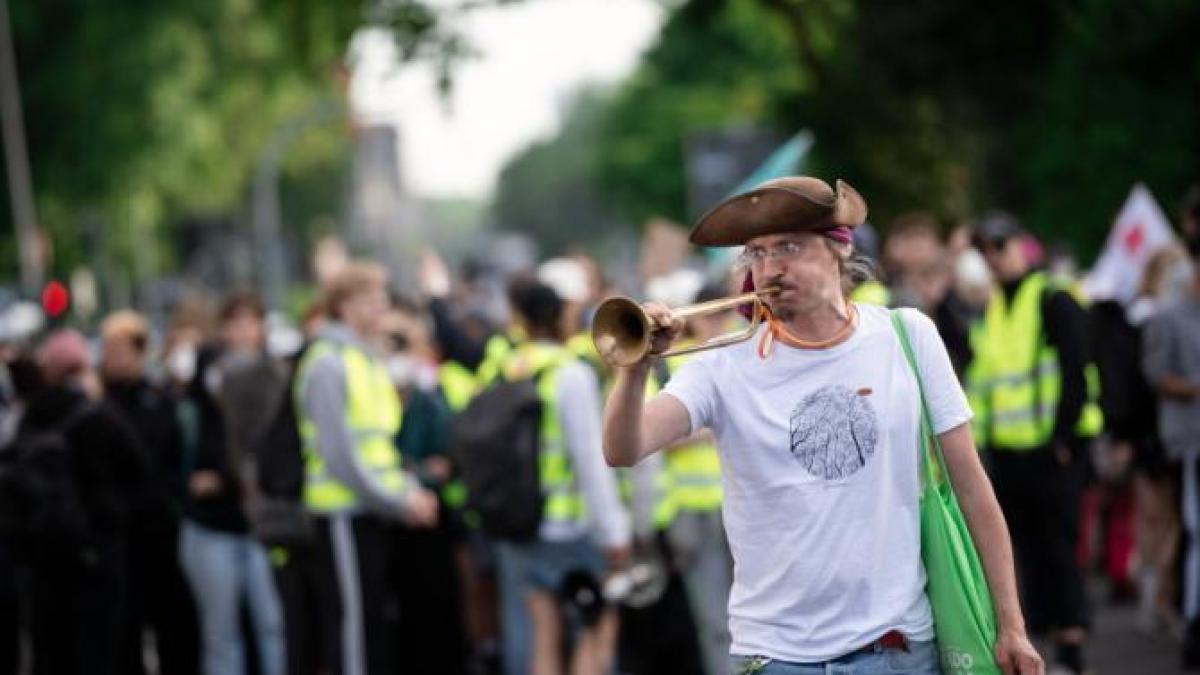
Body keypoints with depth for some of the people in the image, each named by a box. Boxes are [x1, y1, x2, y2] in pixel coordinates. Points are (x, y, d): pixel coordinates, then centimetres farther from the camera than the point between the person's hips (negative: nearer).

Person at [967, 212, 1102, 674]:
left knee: (1058, 546, -7)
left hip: (1053, 449, -7)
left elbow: (1076, 373, -12)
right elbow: (979, 380, 19)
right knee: (1029, 551, 8)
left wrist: (1063, 437, -15)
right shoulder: (989, 310, 16)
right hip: (1007, 453, 7)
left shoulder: (1054, 300, -7)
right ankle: (1051, 633, 13)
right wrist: (978, 438, 11)